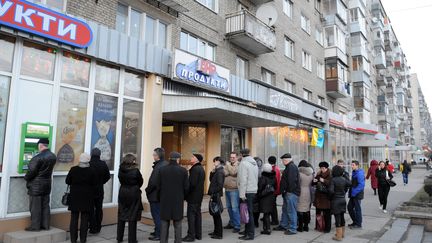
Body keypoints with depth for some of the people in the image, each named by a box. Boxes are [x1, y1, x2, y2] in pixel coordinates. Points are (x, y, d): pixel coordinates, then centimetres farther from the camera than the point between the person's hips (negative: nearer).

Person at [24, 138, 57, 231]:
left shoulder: (38, 158, -21)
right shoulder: (53, 156, 2)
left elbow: (31, 172, -17)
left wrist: (26, 178, 2)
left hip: (36, 186, -7)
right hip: (47, 185, 7)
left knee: (35, 207, 3)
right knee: (45, 206, 13)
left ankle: (35, 226, 11)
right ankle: (45, 225, 19)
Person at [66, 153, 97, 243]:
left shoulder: (73, 169, -8)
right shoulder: (91, 171, -12)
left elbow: (67, 181, 1)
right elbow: (95, 183, -5)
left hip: (75, 197, 1)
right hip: (87, 198, -1)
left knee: (74, 218, 12)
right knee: (84, 219, 7)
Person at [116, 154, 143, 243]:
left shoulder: (121, 170, -3)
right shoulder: (135, 171, -14)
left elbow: (121, 181, 5)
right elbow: (141, 182, -3)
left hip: (122, 193, 4)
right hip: (133, 193, -4)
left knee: (121, 215, 15)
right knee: (132, 216, 4)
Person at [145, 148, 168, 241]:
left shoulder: (158, 167, -24)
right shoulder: (166, 164, 6)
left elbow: (153, 182, -25)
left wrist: (147, 190, -9)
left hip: (155, 195, -9)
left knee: (157, 215, 2)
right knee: (160, 214, 19)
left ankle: (158, 235, 10)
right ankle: (158, 231, 32)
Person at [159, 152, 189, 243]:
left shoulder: (162, 170, -5)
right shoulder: (183, 171, -9)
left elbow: (158, 185, -1)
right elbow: (186, 187, -5)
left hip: (165, 201, 1)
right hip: (178, 201, -1)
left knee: (164, 224, 12)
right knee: (177, 225, 10)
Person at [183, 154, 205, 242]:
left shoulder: (195, 169, -17)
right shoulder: (201, 168, 14)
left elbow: (192, 183, -22)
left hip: (193, 196, -10)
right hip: (199, 196, 10)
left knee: (191, 215, -3)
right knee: (197, 214, 14)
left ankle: (191, 235, 1)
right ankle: (198, 234, 22)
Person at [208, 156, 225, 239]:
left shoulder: (220, 172, -16)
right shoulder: (217, 171, 13)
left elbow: (220, 185, -21)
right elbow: (211, 180, 16)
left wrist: (214, 193, -16)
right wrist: (212, 173, 2)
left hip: (216, 195, -9)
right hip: (215, 195, 9)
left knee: (217, 214, -2)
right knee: (215, 213, 16)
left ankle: (219, 234, 5)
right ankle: (216, 231, 27)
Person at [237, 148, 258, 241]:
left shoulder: (243, 163, -13)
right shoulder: (254, 163, 14)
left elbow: (243, 180, -19)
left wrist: (242, 194, -17)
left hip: (247, 192, -9)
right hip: (254, 191, 9)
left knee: (248, 213, -4)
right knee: (249, 212, 16)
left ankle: (250, 234, 0)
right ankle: (247, 230, 26)